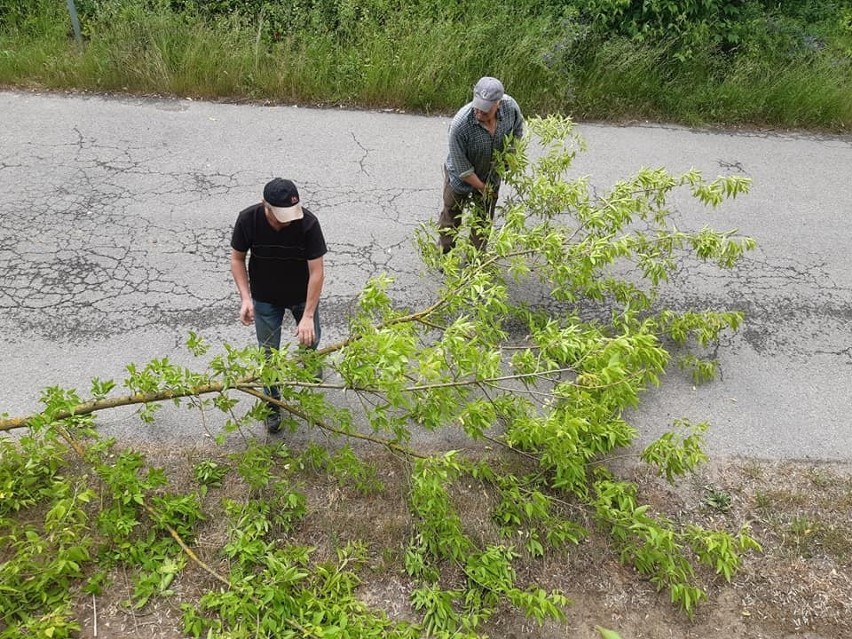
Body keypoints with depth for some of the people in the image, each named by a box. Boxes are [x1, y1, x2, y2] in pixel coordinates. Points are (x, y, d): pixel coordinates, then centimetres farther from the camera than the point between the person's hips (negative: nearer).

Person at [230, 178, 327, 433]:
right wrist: (245, 298, -23)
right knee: (269, 353, 9)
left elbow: (316, 272, -27)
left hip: (302, 295, 0)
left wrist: (308, 316, -30)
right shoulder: (248, 219, -26)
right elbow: (237, 258, -11)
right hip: (265, 298, 0)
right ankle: (273, 406, 31)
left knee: (310, 338, 21)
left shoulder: (308, 222, -31)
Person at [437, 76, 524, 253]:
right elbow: (462, 169, -28)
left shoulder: (510, 106, -28)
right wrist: (482, 187, -16)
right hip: (461, 177, -3)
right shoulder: (460, 125, -40)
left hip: (491, 176, 4)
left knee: (484, 220, 21)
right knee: (451, 216, 19)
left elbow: (518, 129, 0)